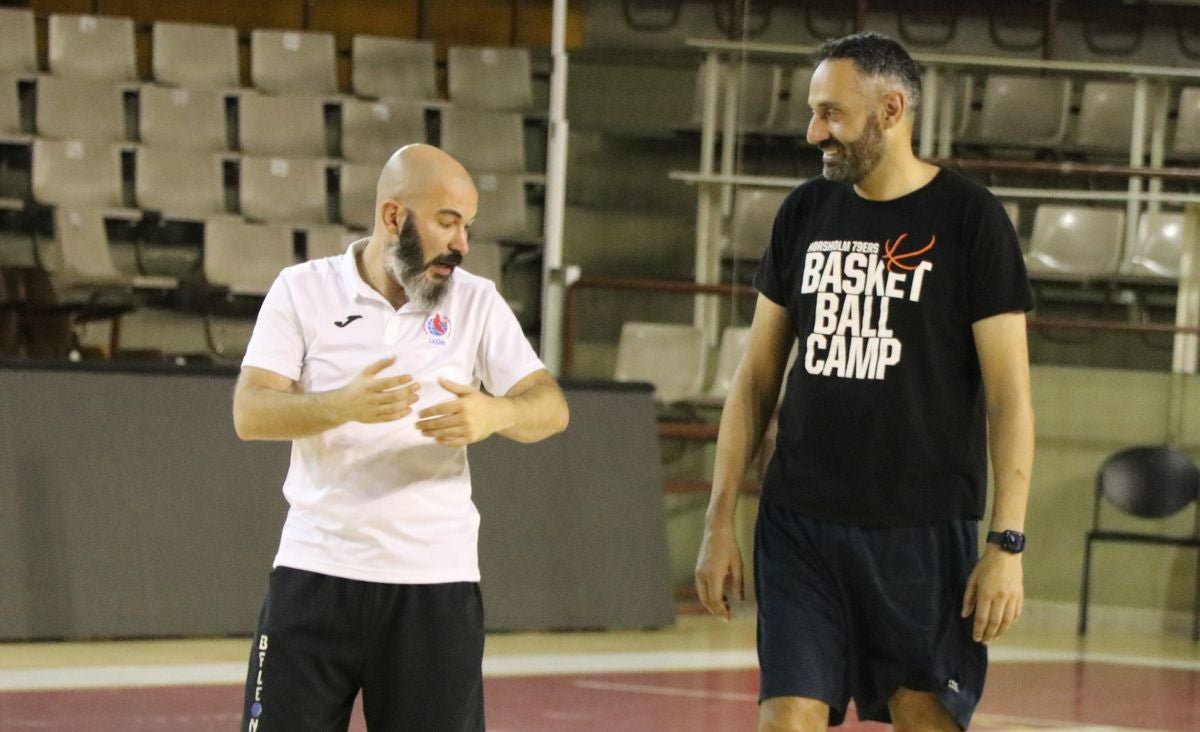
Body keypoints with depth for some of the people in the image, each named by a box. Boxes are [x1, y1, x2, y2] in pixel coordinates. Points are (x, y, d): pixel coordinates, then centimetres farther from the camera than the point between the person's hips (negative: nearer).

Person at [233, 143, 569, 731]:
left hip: (437, 579, 1)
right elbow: (249, 413, -9)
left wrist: (493, 414, -25)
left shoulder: (476, 302, 5)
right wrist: (343, 406, -28)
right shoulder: (303, 290, 1)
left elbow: (551, 407, -1)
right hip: (316, 570, -1)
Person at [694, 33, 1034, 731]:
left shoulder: (969, 219, -4)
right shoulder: (805, 213, 9)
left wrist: (1008, 544, -12)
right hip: (799, 519, 4)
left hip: (921, 529, -3)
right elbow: (757, 377, 13)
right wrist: (720, 523, 8)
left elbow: (1009, 392, -6)